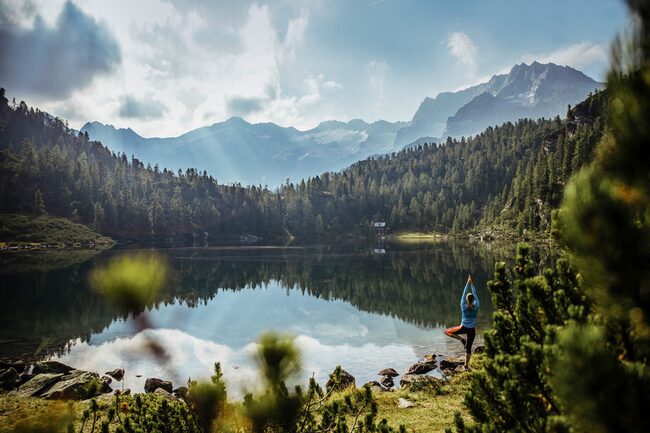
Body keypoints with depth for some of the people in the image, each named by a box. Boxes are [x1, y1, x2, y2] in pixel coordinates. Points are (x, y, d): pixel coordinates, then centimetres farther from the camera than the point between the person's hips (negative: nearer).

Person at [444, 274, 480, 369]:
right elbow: (475, 295, -2)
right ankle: (466, 365, 13)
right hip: (472, 329, 2)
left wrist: (468, 283, -2)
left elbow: (464, 294, -7)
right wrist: (472, 284, 2)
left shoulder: (464, 307, -14)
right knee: (468, 347, 11)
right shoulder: (476, 307, -11)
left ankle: (462, 340, 3)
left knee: (447, 331, 16)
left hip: (463, 328, -2)